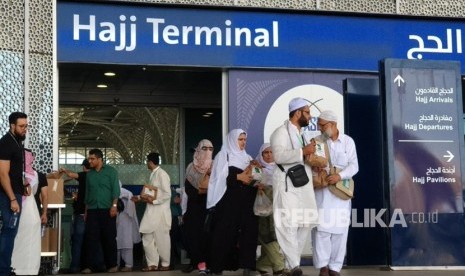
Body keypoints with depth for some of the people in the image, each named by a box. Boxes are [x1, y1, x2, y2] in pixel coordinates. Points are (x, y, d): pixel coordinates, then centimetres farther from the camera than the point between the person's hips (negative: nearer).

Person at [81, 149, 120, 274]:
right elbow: (87, 193, 18)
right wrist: (86, 210, 14)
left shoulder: (111, 171, 1)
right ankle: (88, 266, -2)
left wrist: (114, 205, -15)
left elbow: (115, 189, -5)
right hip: (92, 210, 4)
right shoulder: (89, 174, 14)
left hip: (107, 209, -4)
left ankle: (112, 265, 9)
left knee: (109, 238, 1)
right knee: (91, 238, -3)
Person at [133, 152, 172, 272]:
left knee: (162, 239, 2)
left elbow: (167, 194, -18)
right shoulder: (153, 174, 14)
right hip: (151, 212, 9)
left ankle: (165, 264, 14)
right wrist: (140, 198, 15)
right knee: (147, 238, 7)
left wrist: (154, 200, -20)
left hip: (161, 212, -9)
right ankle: (152, 263, 13)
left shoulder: (161, 174, -13)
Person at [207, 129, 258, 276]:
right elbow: (220, 178, -7)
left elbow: (252, 176, 17)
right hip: (228, 202, -5)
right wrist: (239, 177, -12)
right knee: (226, 232, -6)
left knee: (248, 231, -6)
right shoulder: (223, 156, 5)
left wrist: (251, 177, -5)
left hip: (245, 202, 5)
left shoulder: (247, 158, 21)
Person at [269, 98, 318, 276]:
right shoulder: (281, 132, -6)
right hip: (287, 185, -9)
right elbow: (279, 156, -22)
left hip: (304, 185, 9)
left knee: (306, 222, 7)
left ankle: (291, 262, 15)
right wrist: (303, 151, -23)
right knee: (289, 224, -8)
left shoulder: (302, 134, 20)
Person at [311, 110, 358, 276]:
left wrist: (340, 176, -19)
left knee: (339, 229, 2)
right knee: (322, 226, -8)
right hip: (321, 190, -1)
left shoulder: (348, 141, 4)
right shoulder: (316, 141, 4)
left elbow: (354, 166, -3)